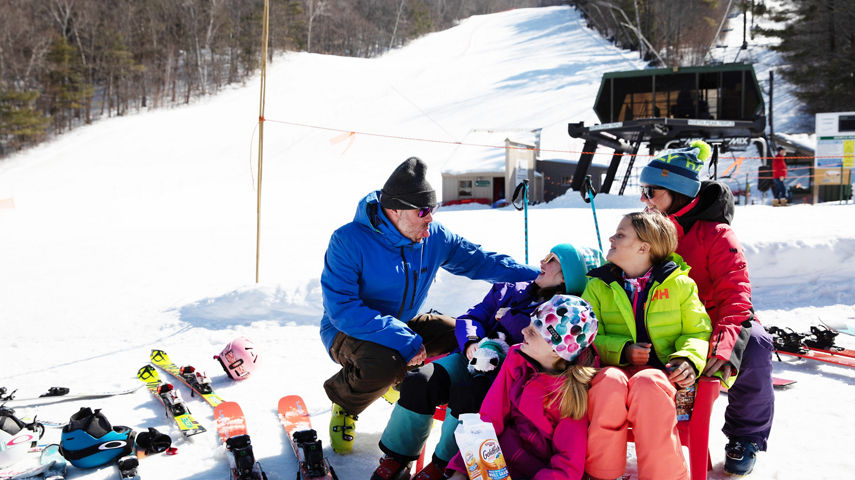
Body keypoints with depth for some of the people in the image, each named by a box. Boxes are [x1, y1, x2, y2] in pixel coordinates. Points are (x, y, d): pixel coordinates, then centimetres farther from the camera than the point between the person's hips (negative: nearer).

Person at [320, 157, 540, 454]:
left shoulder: (434, 237, -7)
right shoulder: (348, 242, -24)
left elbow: (479, 261, 3)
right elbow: (342, 310, -30)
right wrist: (403, 340, -36)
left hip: (405, 323, 6)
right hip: (348, 330, -6)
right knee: (384, 365, -37)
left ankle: (402, 380, 14)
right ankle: (345, 401, -1)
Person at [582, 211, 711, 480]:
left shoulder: (680, 284, 10)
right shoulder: (598, 286, 13)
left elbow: (698, 332, 10)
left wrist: (689, 359, -12)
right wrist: (621, 350, -11)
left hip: (662, 370, -1)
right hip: (615, 366, 1)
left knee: (647, 384, -39)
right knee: (609, 383, -37)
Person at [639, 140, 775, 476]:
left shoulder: (715, 234, -14)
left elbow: (736, 294, -22)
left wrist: (723, 345, -40)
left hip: (717, 320, -4)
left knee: (754, 345, -33)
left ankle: (745, 436, -9)